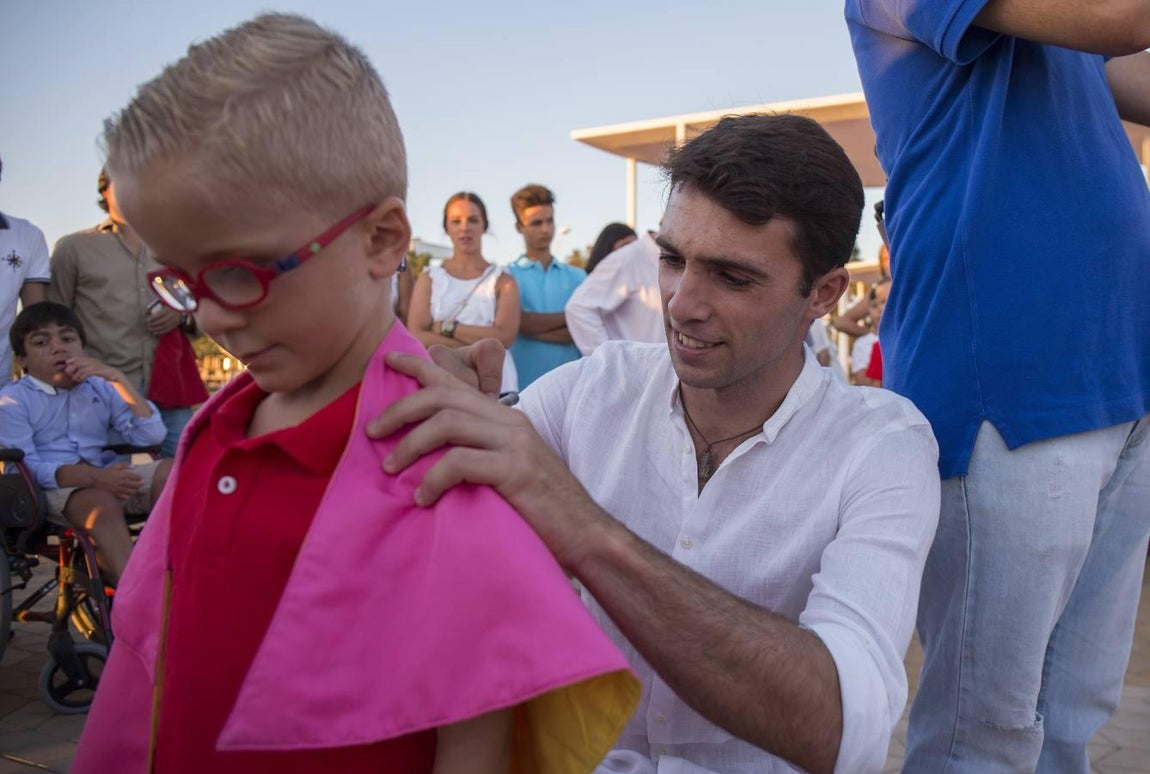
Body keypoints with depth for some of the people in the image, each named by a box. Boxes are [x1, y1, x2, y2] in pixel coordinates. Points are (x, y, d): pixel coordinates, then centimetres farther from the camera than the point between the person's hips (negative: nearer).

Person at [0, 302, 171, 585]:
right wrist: (95, 477, -28)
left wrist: (117, 378, -4)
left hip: (108, 480, 5)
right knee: (100, 501, -37)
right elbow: (24, 468, -12)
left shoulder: (100, 389, 19)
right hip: (51, 488, -5)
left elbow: (151, 436, 5)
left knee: (168, 471, -22)